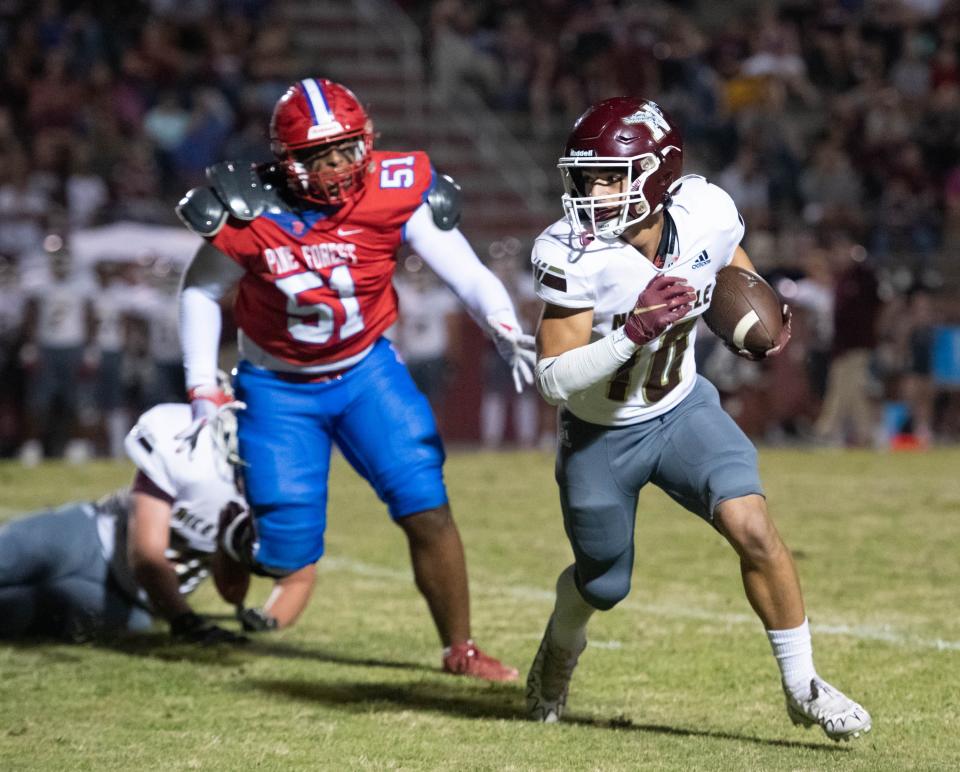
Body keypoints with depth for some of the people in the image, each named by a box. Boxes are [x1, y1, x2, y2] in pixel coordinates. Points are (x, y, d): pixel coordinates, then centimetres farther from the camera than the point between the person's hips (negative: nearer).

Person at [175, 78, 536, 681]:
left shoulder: (395, 194, -19)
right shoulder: (251, 210, -20)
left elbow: (467, 273, -20)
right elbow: (202, 291, -3)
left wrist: (506, 330, -39)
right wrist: (203, 391, -7)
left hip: (366, 370, 2)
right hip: (279, 387, -1)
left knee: (426, 509, -11)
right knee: (286, 550, -7)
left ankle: (460, 648, 7)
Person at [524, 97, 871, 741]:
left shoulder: (706, 217, -19)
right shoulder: (575, 256, -29)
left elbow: (737, 273, 7)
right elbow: (554, 379, -29)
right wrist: (633, 332, -42)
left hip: (681, 410, 2)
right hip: (599, 437, -2)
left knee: (753, 528, -21)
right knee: (604, 585, 16)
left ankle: (803, 687, -5)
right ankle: (561, 649, 53)